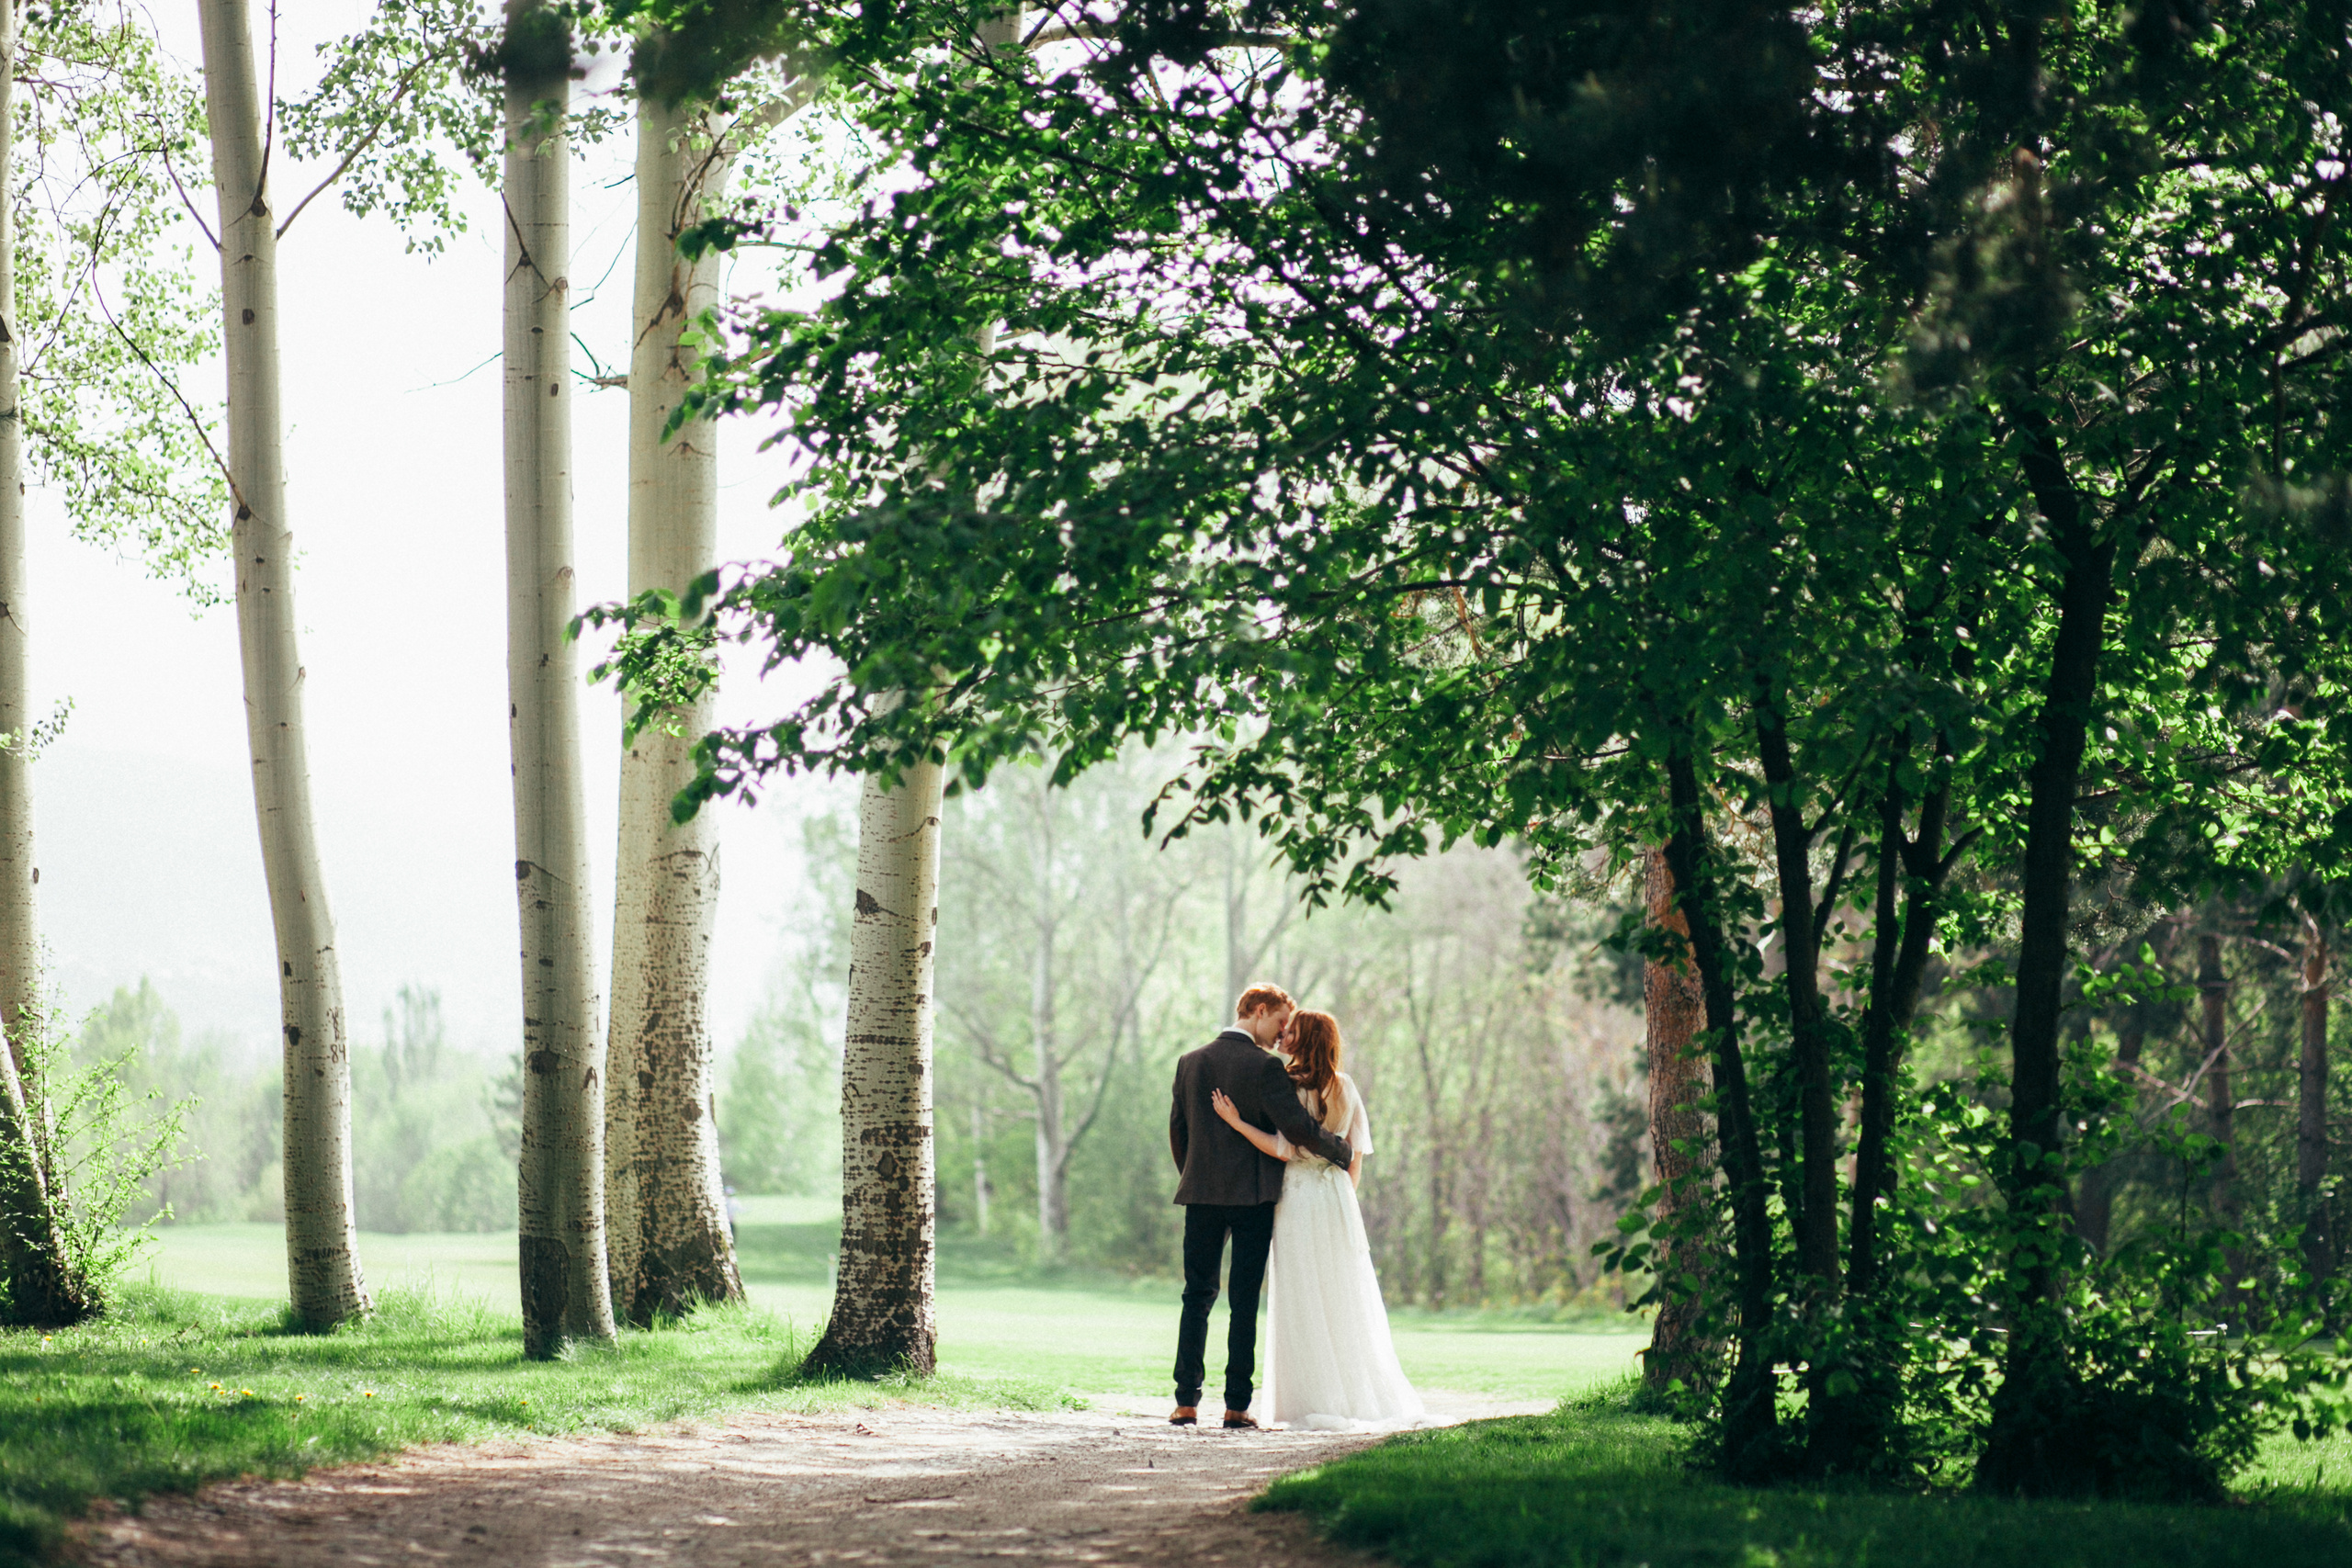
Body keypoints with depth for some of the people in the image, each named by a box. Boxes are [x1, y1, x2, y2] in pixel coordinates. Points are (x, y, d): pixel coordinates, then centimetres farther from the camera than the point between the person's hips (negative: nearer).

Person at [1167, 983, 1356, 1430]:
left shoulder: (1190, 1063, 6)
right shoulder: (1264, 1066, -11)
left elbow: (1177, 1131, 11)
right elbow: (1298, 1128, -15)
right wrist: (1344, 1153, 0)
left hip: (1202, 1193, 4)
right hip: (1253, 1193, -4)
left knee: (1197, 1296, 9)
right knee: (1244, 1301, 1)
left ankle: (1186, 1403, 4)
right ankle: (1237, 1406, 1)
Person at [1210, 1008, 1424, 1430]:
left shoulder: (1290, 1086, -12)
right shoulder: (1346, 1087, 7)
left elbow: (1285, 1150, -17)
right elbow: (1357, 1154, 10)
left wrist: (1237, 1123, -15)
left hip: (1300, 1199, -6)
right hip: (1338, 1197, 6)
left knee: (1303, 1304, 0)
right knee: (1344, 1302, 12)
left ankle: (1319, 1404, -1)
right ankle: (1365, 1398, 13)